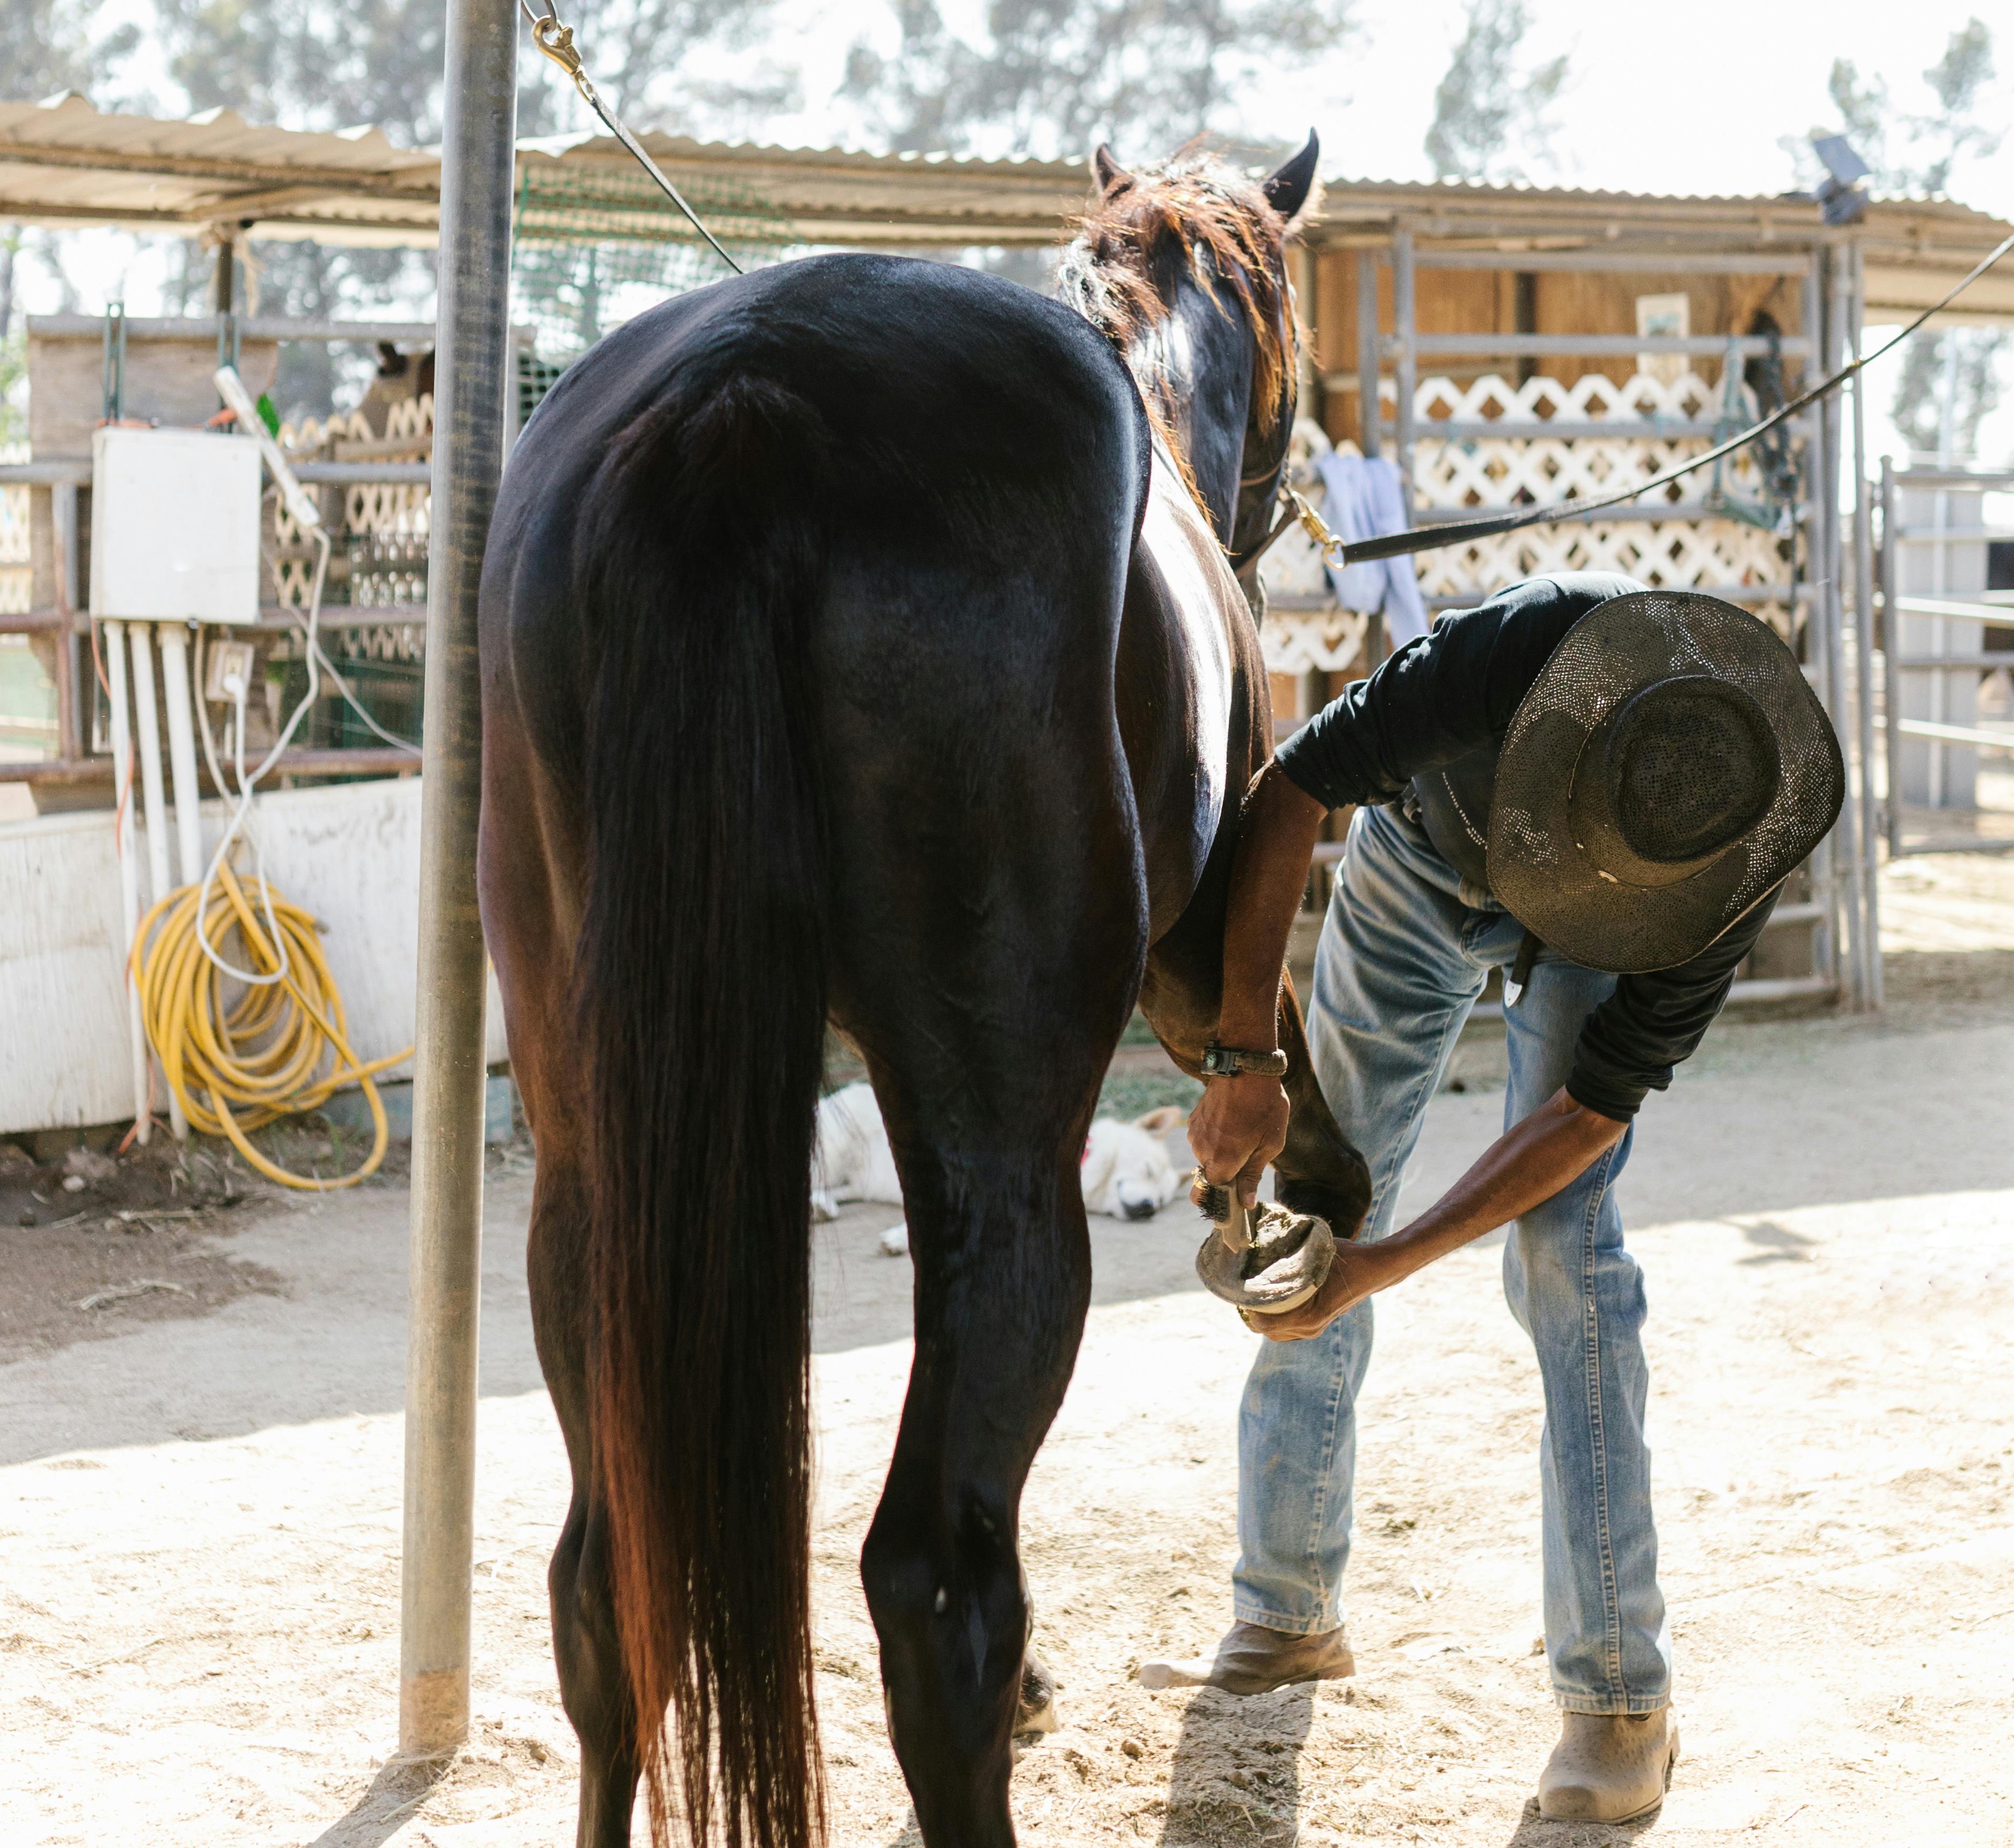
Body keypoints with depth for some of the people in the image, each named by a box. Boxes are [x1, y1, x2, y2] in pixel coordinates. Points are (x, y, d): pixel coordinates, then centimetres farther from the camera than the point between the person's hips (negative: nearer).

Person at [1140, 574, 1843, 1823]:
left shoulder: (1734, 872, -38)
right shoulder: (1530, 647, -43)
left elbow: (1587, 1115, -32)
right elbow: (1290, 792, -32)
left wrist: (1380, 1265, -37)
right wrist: (1245, 1058, -36)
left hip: (1585, 951, -2)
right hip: (1427, 850, 2)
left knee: (1563, 1248, -18)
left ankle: (1620, 1692, -13)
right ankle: (1287, 1621, 17)